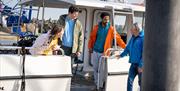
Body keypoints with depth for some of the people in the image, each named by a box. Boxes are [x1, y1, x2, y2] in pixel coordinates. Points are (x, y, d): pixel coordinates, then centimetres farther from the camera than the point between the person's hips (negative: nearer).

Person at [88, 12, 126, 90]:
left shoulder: (111, 29, -7)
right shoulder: (97, 27, -1)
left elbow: (118, 38, -13)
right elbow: (92, 37, 6)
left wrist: (125, 47, -21)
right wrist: (90, 47, 2)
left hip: (104, 52, -3)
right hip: (95, 51, 3)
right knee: (95, 68, 12)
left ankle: (102, 84, 14)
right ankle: (96, 83, 25)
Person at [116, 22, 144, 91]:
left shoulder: (143, 37, -16)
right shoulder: (133, 37, 9)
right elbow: (128, 48, 24)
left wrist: (141, 65, -20)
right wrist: (121, 55, 24)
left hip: (140, 65, -7)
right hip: (133, 63, 7)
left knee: (141, 82, 6)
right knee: (130, 80, 4)